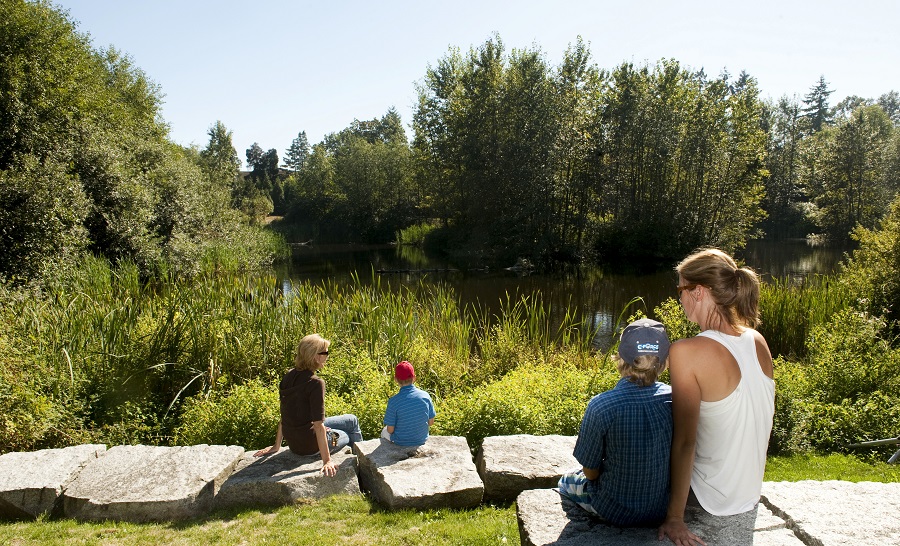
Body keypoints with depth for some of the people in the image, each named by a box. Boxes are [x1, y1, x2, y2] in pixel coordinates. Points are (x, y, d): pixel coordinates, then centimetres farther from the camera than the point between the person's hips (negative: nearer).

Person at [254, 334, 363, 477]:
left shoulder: (289, 377, -1)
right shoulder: (315, 383, -24)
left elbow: (284, 415, 7)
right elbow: (319, 425, -26)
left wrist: (277, 446, 13)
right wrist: (326, 461, -22)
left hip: (293, 442, 7)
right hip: (310, 445, -7)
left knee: (352, 420, 23)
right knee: (350, 435, 22)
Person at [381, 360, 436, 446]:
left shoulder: (393, 401, -24)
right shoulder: (425, 396, -14)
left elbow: (390, 430, -17)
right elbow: (431, 422, -4)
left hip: (401, 442, -3)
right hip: (422, 440, 4)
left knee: (384, 431, 30)